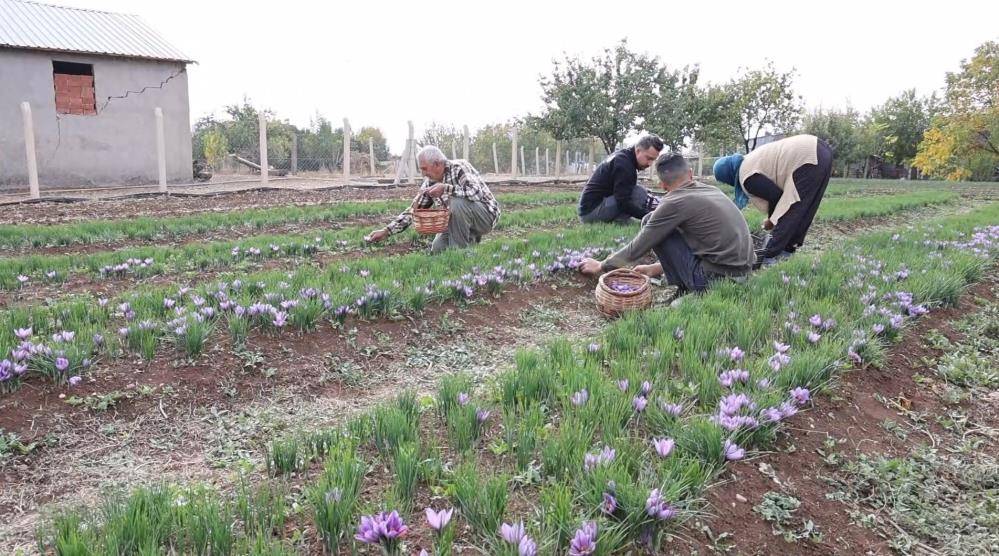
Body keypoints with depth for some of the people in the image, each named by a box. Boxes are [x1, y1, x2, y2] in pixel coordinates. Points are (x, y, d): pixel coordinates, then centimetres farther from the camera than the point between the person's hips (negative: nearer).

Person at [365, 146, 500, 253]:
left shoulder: (460, 167, -21)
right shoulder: (430, 183, -2)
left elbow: (476, 192, -36)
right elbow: (413, 210, 0)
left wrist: (446, 188, -39)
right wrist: (386, 231, -8)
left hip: (487, 214, -7)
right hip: (462, 219, 7)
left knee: (457, 202, -33)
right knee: (437, 249, -3)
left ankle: (459, 251, -18)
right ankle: (471, 238, 17)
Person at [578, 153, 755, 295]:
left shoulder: (674, 203, -10)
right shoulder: (712, 190, 13)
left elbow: (636, 250, -3)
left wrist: (601, 266, 12)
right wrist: (656, 268, 28)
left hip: (716, 278, -8)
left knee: (650, 223, 0)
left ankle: (686, 290, 4)